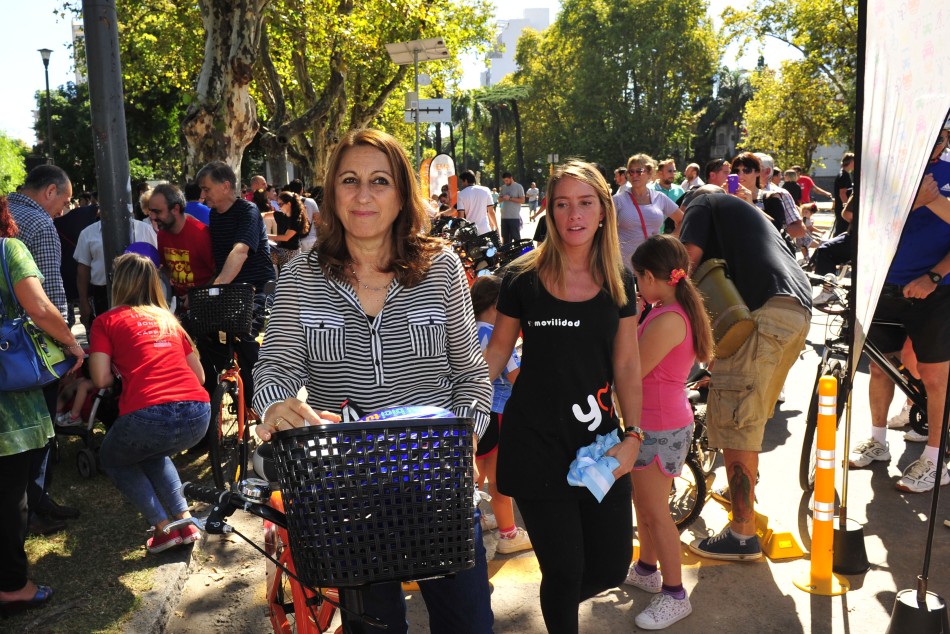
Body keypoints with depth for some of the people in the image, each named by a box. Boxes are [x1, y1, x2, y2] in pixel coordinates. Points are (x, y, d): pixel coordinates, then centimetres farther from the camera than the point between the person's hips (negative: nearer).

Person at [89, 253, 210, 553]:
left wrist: (123, 372, 23)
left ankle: (164, 528, 13)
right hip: (198, 416, 5)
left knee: (113, 460, 28)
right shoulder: (168, 319, 24)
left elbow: (101, 379, 2)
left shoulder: (106, 321, 11)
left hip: (149, 416, -5)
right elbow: (199, 375, 23)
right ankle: (185, 520, 22)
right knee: (153, 454, 37)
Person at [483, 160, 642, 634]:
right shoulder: (523, 278, -5)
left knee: (612, 567, 7)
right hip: (536, 443, -3)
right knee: (564, 569, 0)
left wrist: (632, 436, -5)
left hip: (598, 442, 3)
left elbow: (626, 364, 5)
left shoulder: (618, 282, 3)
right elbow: (497, 351, 3)